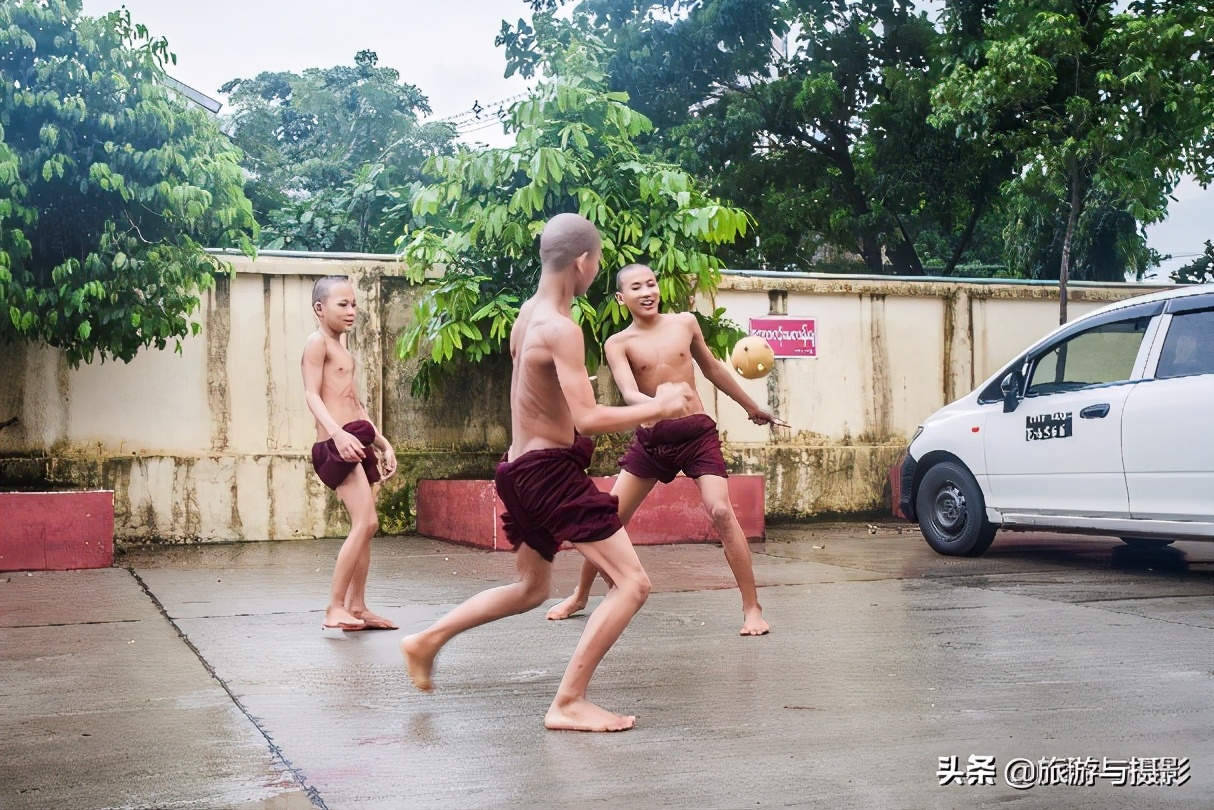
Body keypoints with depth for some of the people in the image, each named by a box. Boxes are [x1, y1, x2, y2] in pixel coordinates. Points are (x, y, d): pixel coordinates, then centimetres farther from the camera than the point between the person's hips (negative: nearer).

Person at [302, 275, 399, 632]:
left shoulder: (343, 351, 23)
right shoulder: (317, 342, -3)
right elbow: (312, 394, -15)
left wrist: (383, 443, 24)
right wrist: (338, 433, -29)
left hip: (357, 441, 9)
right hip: (336, 443, -9)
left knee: (365, 526, 7)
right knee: (365, 523, -17)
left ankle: (357, 608, 13)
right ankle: (335, 609, -13)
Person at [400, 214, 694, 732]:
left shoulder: (528, 314, 8)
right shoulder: (561, 329, -20)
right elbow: (587, 419, -27)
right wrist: (658, 407, -17)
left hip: (523, 469, 10)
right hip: (553, 470, -10)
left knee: (531, 588, 27)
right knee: (632, 583, -8)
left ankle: (427, 641, 31)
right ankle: (568, 703, -9)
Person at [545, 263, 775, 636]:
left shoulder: (685, 323, 3)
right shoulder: (618, 344, -3)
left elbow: (713, 369, 17)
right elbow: (630, 393, -19)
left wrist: (751, 406, 27)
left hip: (697, 433, -1)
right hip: (651, 438, 1)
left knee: (721, 512, -18)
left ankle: (752, 608, -8)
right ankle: (579, 596, 23)